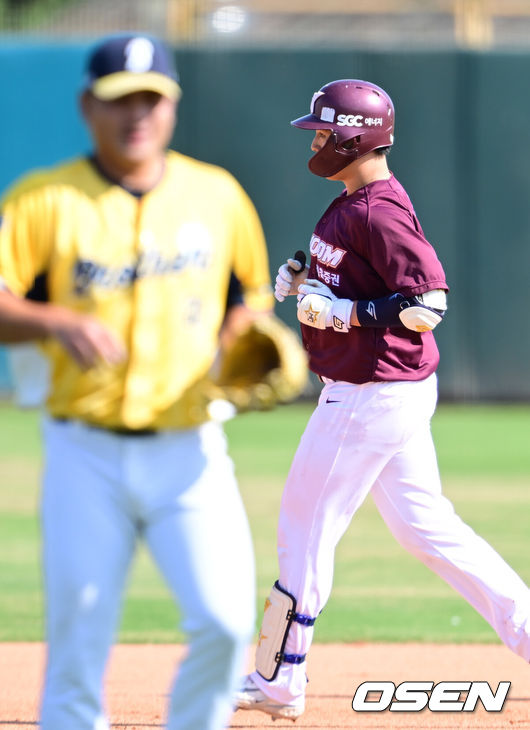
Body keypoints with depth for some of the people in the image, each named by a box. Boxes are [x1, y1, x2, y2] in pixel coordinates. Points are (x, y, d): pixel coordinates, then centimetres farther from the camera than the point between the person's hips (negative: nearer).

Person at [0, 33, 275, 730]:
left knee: (225, 619, -14)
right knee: (77, 644, -1)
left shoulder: (217, 195, 7)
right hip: (86, 455, -1)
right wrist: (57, 322, -29)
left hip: (189, 452, 1)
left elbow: (251, 291, 21)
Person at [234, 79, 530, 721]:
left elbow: (428, 303, -24)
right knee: (423, 524, 13)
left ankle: (277, 682, 6)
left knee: (305, 526, -1)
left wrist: (341, 311, -23)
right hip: (385, 392, 10)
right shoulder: (355, 201, 11)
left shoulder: (378, 212, -20)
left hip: (373, 396, -10)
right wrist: (304, 277, 9)